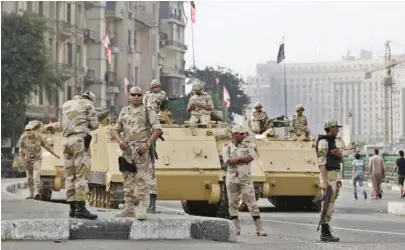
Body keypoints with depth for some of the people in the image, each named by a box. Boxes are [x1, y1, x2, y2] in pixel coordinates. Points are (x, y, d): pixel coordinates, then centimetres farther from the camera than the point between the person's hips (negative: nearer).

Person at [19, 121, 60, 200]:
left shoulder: (38, 137, -18)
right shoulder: (23, 138, -19)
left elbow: (46, 146, -3)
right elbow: (21, 150, -10)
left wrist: (54, 154, 3)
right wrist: (23, 160, -18)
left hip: (37, 159, -2)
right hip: (28, 160, 2)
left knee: (36, 175, -21)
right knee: (29, 177, 10)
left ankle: (36, 193, -32)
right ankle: (31, 193, 25)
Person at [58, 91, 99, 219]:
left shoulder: (65, 105, 22)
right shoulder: (88, 104, 6)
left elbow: (60, 125, 19)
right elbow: (94, 124, 0)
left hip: (66, 140, 6)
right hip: (80, 140, -6)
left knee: (70, 175, 7)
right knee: (82, 174, -10)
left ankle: (73, 208, 5)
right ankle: (81, 208, -19)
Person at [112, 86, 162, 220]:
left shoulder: (148, 112, 4)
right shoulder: (124, 111, 16)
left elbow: (157, 129, -3)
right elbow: (116, 129, 19)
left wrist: (148, 143, -15)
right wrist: (119, 140, -1)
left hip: (142, 150, -5)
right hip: (127, 149, 5)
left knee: (142, 179, -10)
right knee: (128, 180, 8)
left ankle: (143, 209, -11)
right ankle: (129, 208, 15)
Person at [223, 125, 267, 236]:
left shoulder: (248, 146, 10)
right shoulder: (227, 148, 9)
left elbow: (251, 157, -9)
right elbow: (228, 161, -8)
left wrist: (236, 159, -10)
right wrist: (243, 159, -8)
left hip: (245, 179, -1)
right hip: (232, 179, 1)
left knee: (252, 204, -5)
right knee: (233, 204, 4)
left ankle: (259, 229, -7)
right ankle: (236, 229, 11)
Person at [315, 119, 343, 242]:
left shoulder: (332, 142, 18)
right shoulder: (323, 142, -11)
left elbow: (341, 160, 20)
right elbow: (322, 162, -18)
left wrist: (339, 154, -5)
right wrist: (324, 182, -24)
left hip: (335, 176, 10)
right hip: (328, 176, -10)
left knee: (330, 205, 10)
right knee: (327, 205, -8)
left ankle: (325, 232, 13)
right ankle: (325, 234, -7)